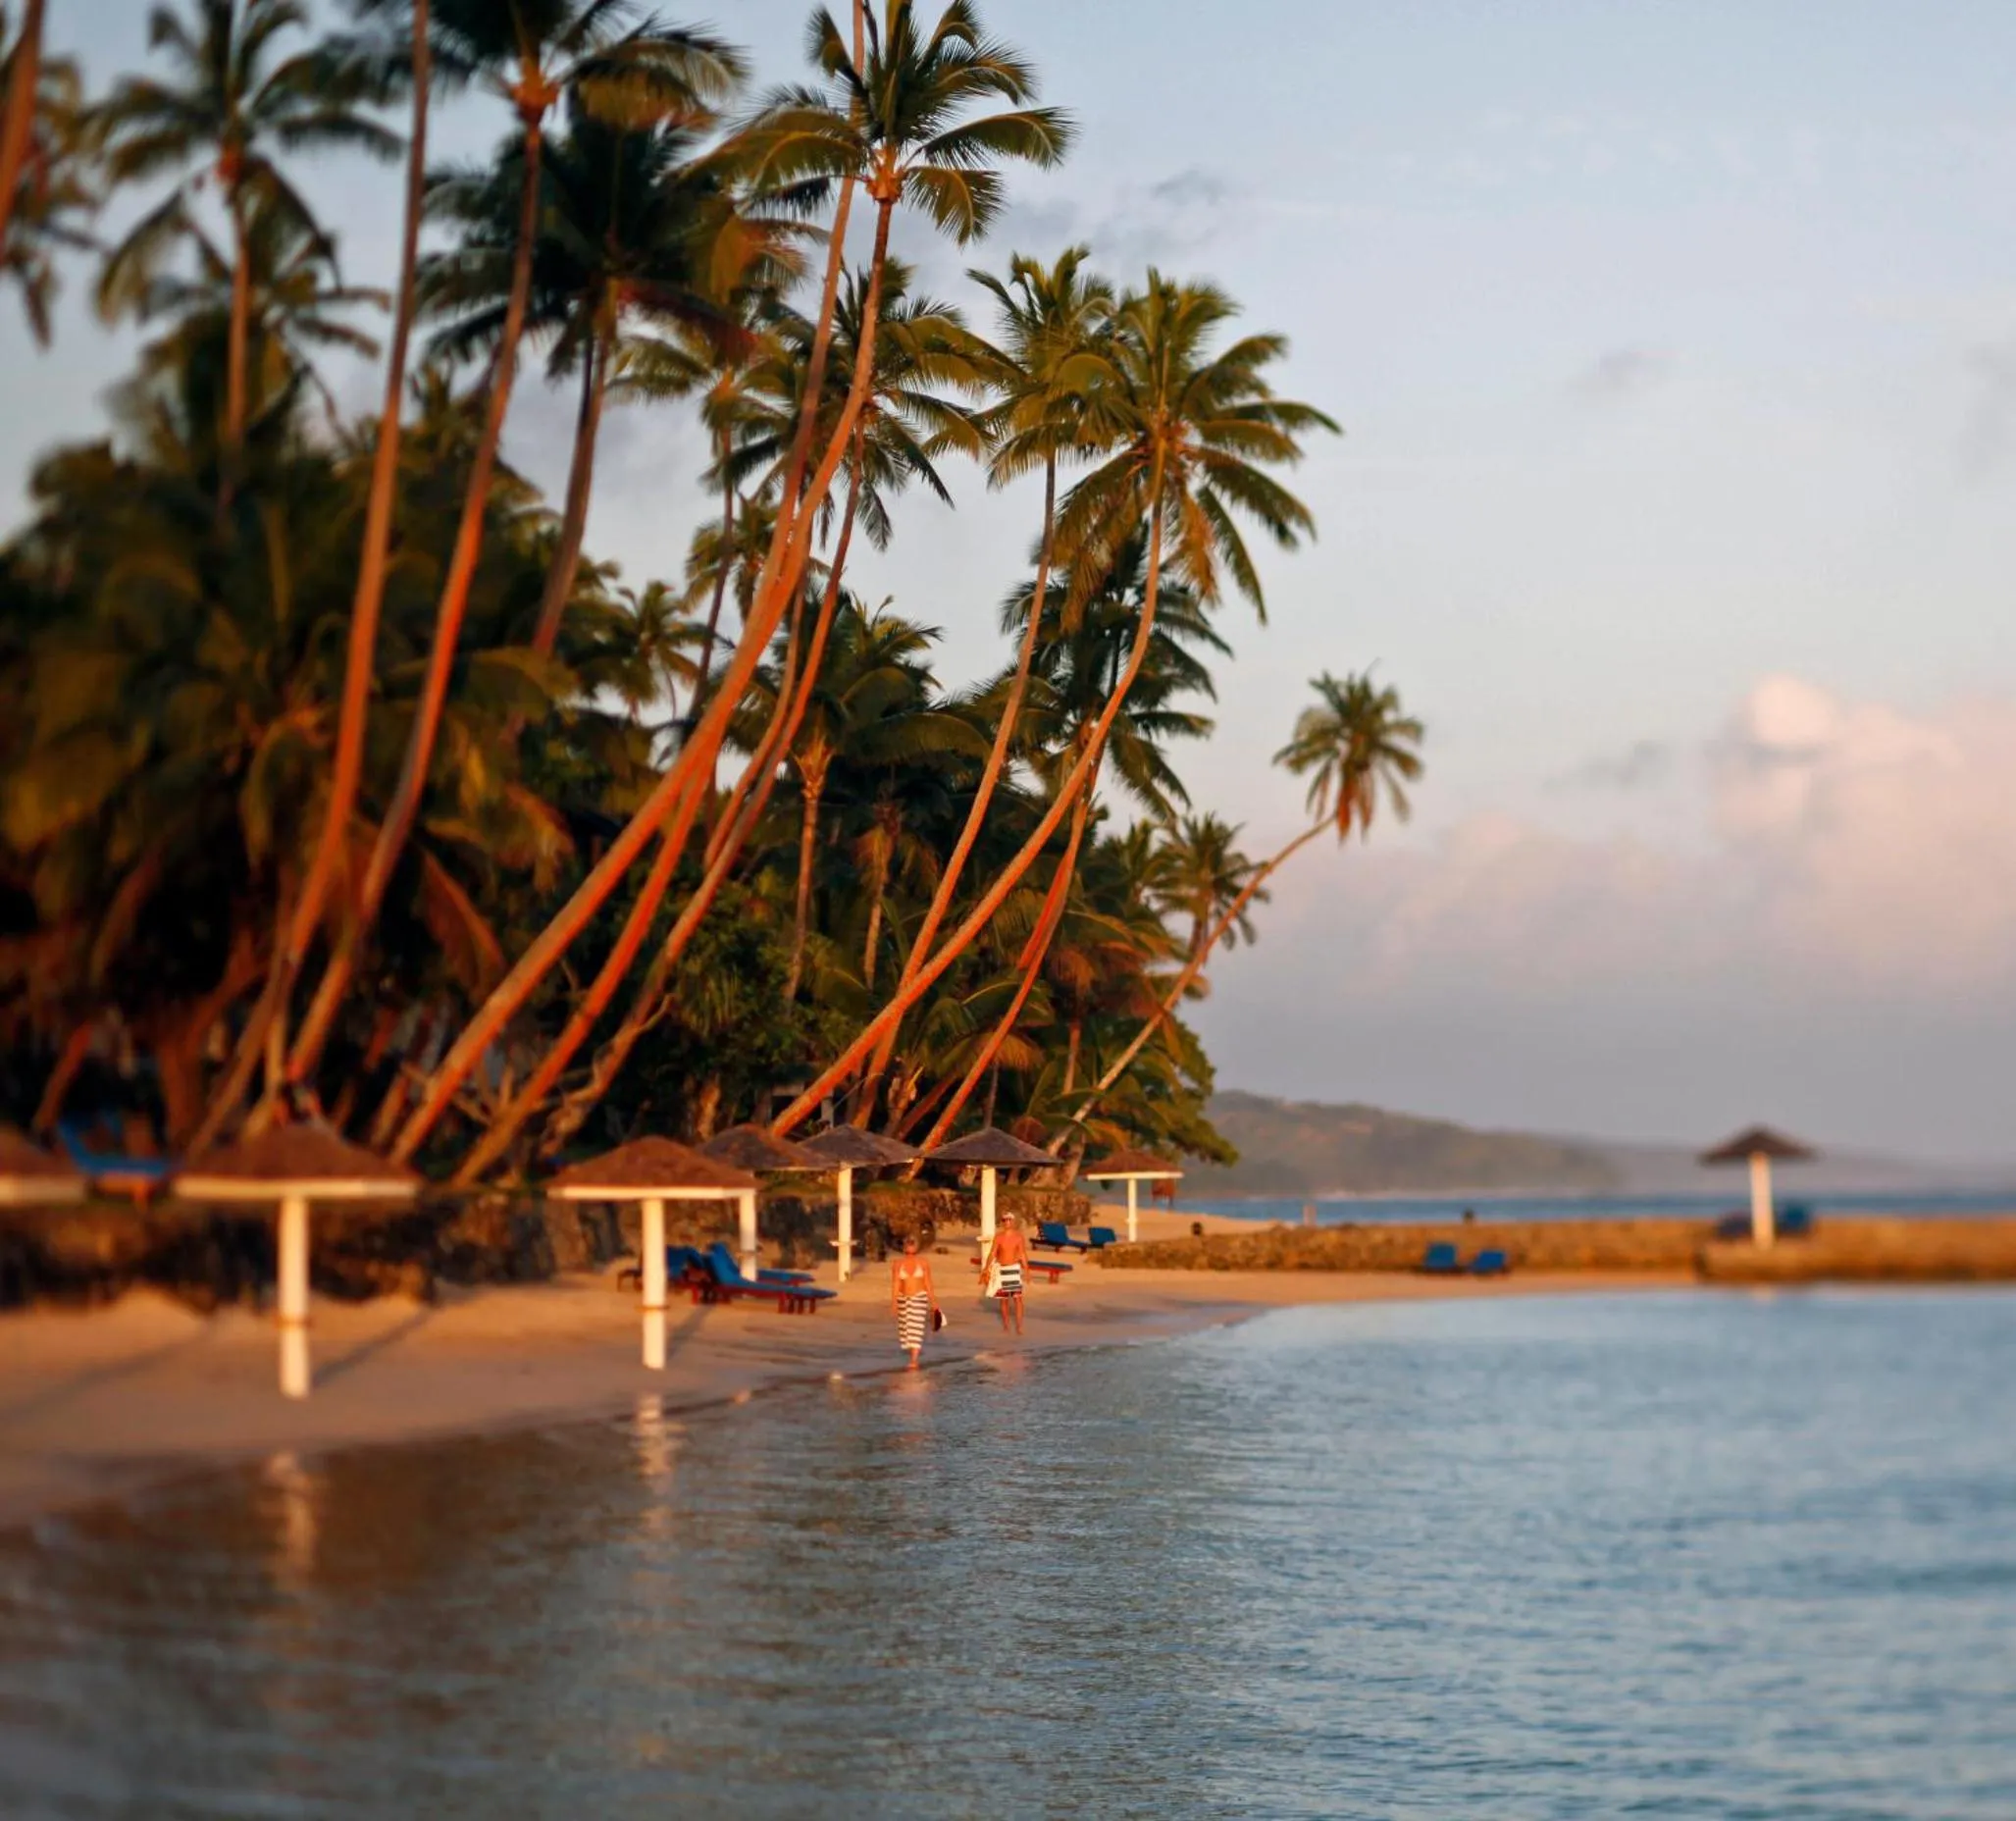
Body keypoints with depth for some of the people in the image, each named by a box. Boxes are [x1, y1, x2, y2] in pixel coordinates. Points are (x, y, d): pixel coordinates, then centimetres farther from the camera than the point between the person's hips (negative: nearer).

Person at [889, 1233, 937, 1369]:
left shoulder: (923, 1263, -4)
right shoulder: (897, 1264, -3)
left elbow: (928, 1283, 0)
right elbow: (895, 1284, -6)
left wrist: (933, 1301, 2)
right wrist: (893, 1302, -12)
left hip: (919, 1298, -2)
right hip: (903, 1298, 2)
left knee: (916, 1328, -10)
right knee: (905, 1326, 13)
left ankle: (914, 1361, -13)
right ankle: (915, 1349, 41)